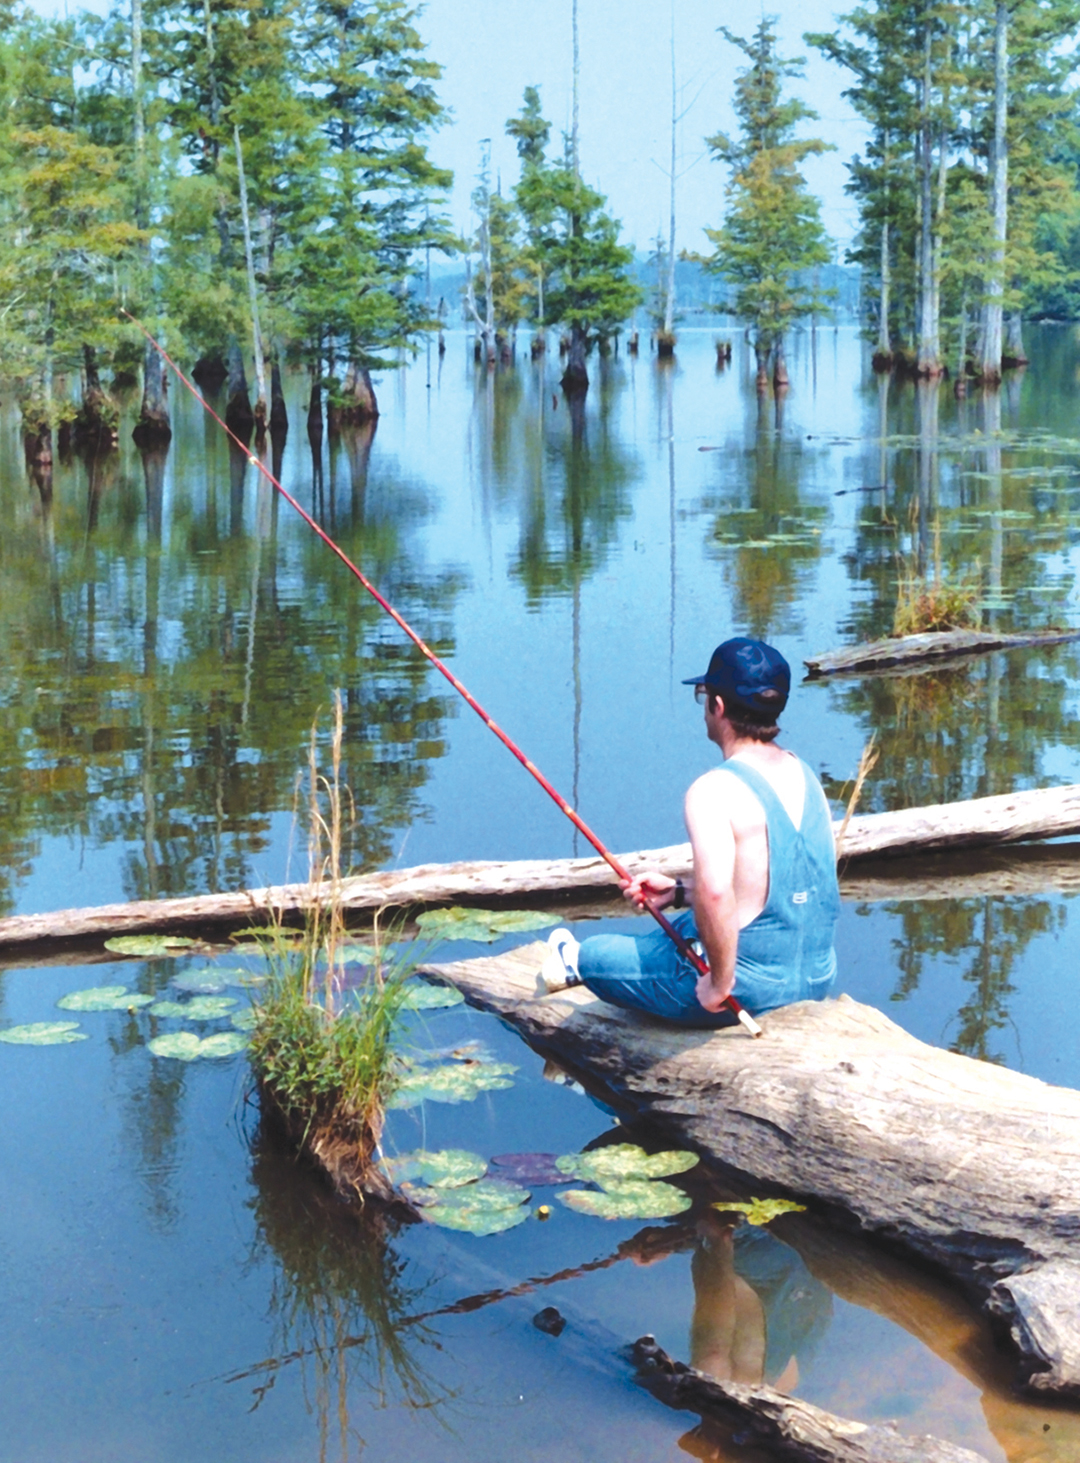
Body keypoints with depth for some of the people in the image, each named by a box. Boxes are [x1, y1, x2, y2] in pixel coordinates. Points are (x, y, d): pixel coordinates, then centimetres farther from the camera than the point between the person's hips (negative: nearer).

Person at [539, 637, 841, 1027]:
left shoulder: (714, 791, -20)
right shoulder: (804, 776, 6)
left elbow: (715, 895, -35)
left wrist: (720, 983, -22)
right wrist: (678, 892, 18)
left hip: (749, 990, -8)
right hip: (817, 980, 8)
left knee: (596, 955, 19)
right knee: (681, 926, 35)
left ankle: (576, 960, 53)